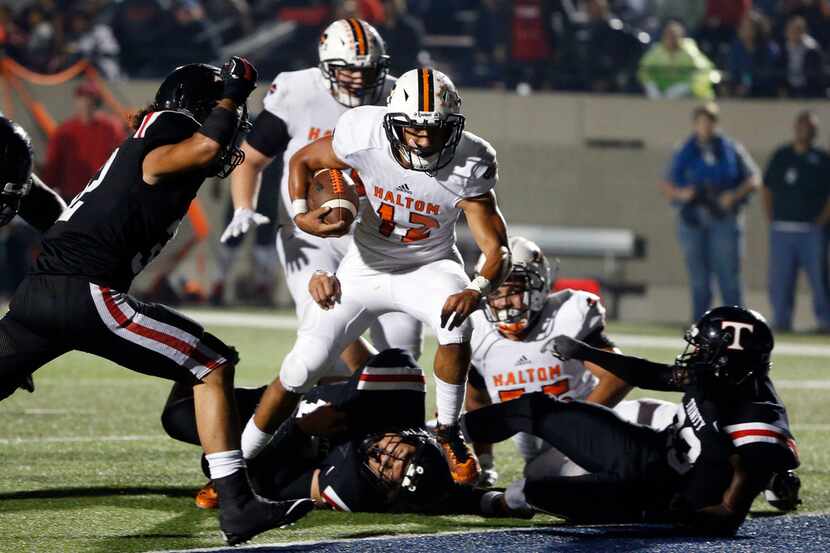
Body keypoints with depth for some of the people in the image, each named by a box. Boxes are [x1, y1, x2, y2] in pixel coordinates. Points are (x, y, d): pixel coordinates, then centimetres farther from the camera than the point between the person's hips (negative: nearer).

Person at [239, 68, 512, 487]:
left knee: (456, 323, -35)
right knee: (299, 371, -2)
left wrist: (478, 290, -47)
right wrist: (301, 215, -23)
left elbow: (498, 251, -26)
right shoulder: (364, 135, -24)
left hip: (427, 266, -1)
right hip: (365, 266, 1)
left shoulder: (468, 166, -26)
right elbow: (303, 161, -4)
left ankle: (448, 433, -12)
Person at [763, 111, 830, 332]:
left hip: (812, 230, -3)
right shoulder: (781, 156, 13)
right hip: (781, 230, 3)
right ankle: (781, 321, 8)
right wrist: (771, 219, 8)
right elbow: (767, 188, 18)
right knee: (780, 280, 3)